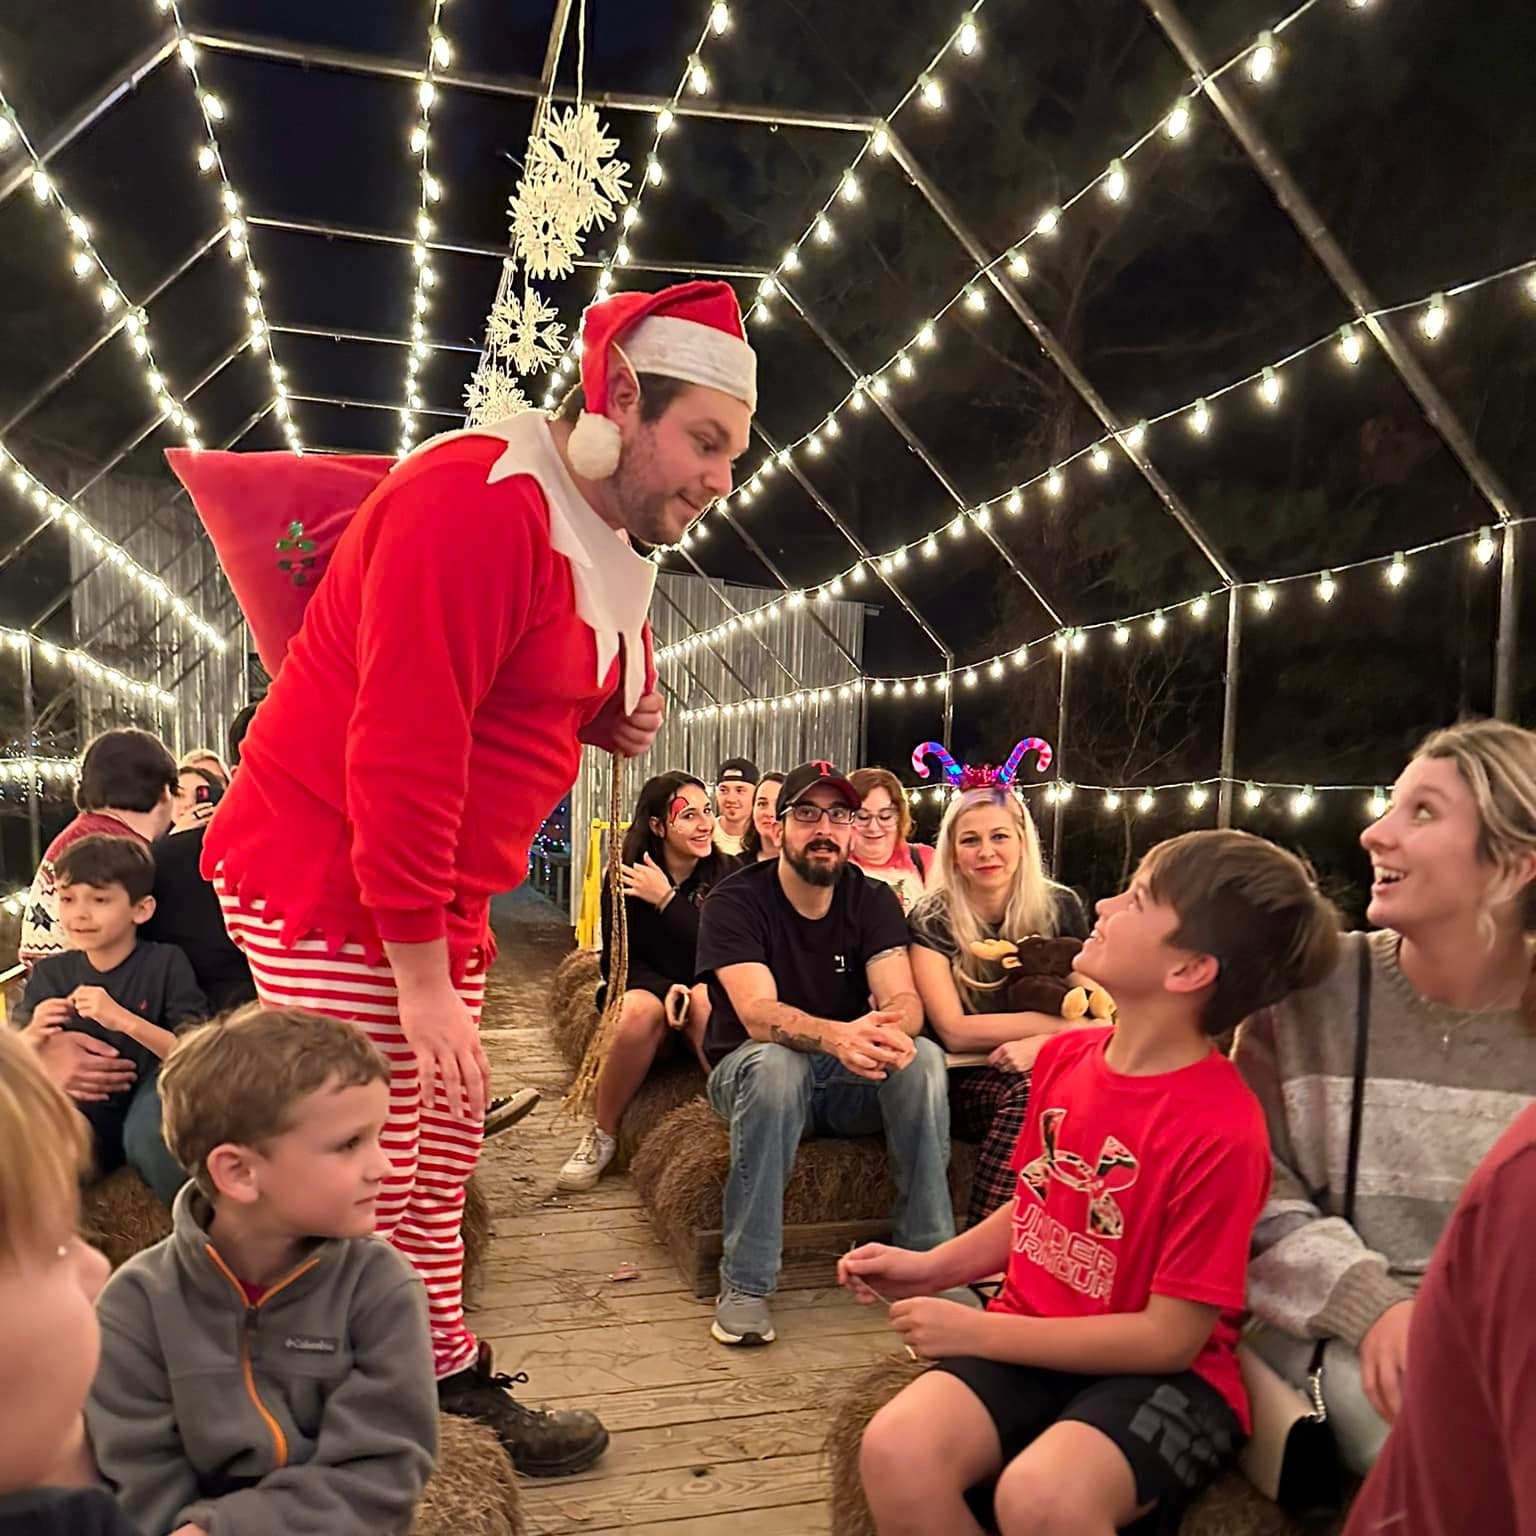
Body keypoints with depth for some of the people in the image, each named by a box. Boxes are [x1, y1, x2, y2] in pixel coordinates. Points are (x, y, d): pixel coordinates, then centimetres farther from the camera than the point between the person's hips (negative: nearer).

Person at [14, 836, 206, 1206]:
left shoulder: (165, 963, -10)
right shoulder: (50, 974, 2)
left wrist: (125, 1020, -31)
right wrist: (34, 1035, -17)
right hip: (82, 1115, 3)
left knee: (147, 1137, -34)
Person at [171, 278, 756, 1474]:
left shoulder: (598, 543, 10)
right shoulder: (478, 505, -20)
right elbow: (401, 752, -25)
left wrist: (619, 721, -2)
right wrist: (425, 978, -22)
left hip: (436, 896, 9)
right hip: (330, 886, -9)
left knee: (440, 1165, 17)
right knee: (363, 1187, -1)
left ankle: (454, 1393, 34)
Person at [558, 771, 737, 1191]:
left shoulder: (726, 873, -7)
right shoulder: (626, 878, -5)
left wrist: (667, 900, -22)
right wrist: (667, 988, -23)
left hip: (706, 988, 0)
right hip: (645, 984, 1)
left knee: (708, 999, -36)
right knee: (640, 1008, -34)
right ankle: (602, 1136, -17)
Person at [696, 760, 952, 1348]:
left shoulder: (874, 901, -2)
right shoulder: (734, 902, -14)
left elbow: (903, 998, -15)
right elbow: (757, 1012, -28)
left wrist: (893, 1029, -41)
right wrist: (836, 1035, -49)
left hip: (849, 1080, 3)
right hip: (751, 1073, -3)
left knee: (924, 1057, -26)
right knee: (774, 1062, -37)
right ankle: (744, 1284, -27)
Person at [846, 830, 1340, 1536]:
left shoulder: (1221, 1129, -21)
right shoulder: (1065, 1057, -1)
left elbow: (1169, 1338, -17)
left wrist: (974, 1330, -15)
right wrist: (930, 1268, 3)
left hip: (1162, 1374, -5)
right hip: (1032, 1344, 5)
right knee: (894, 1452, -21)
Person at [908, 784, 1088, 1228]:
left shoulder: (1060, 907, 2)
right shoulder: (931, 920, -6)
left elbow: (1094, 1014, 3)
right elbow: (954, 1031, -12)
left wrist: (1042, 1043, -20)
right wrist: (1062, 1020, -13)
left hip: (1050, 1071, 2)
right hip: (965, 1084, -2)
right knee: (1031, 1093, -33)